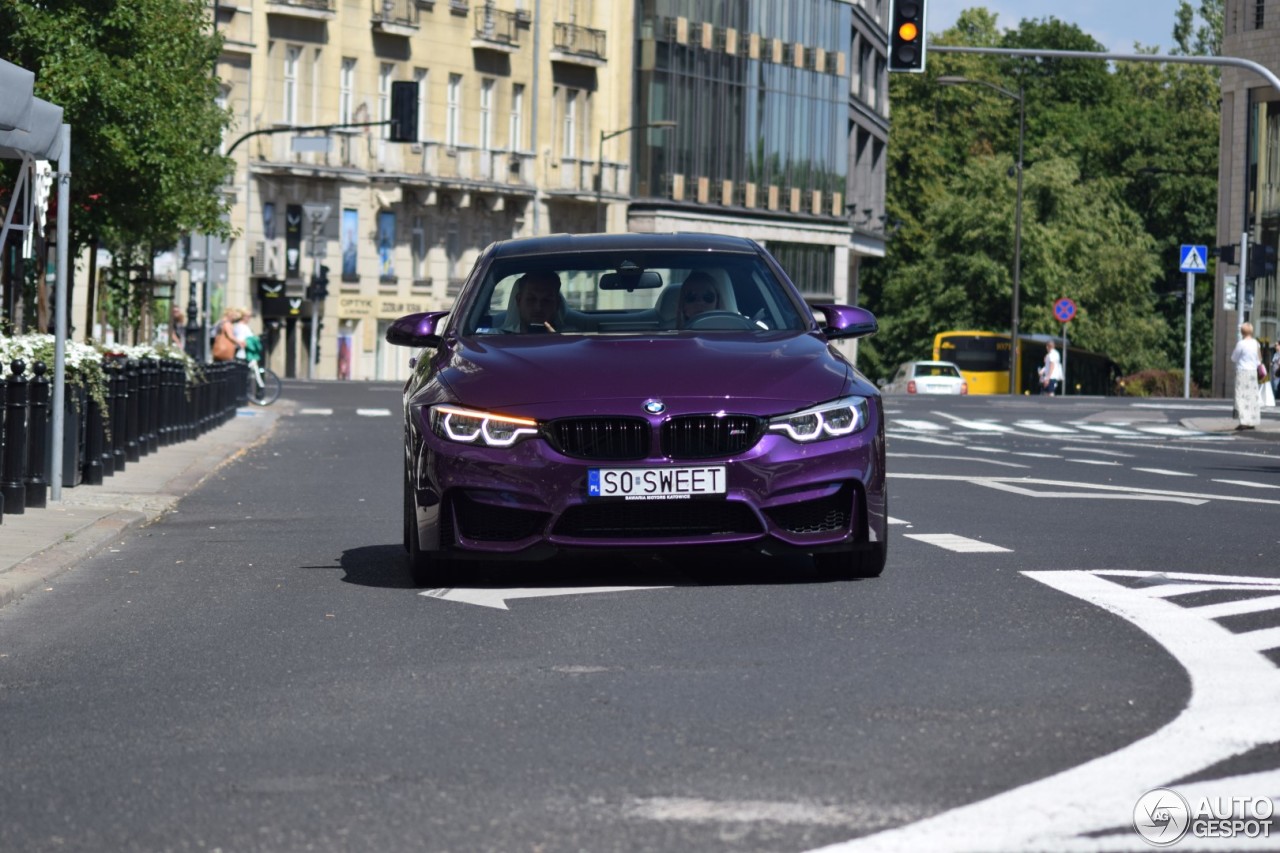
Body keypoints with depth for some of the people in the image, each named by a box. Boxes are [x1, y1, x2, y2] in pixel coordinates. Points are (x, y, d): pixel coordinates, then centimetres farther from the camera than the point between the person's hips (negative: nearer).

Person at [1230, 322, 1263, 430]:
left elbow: (1234, 358, -3)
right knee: (1253, 396, 9)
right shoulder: (1255, 343, 3)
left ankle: (1244, 421, -12)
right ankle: (1252, 422, 11)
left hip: (1242, 371, -6)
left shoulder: (1241, 343, -13)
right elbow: (1259, 360, 11)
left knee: (1242, 396, -4)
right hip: (1253, 371, 6)